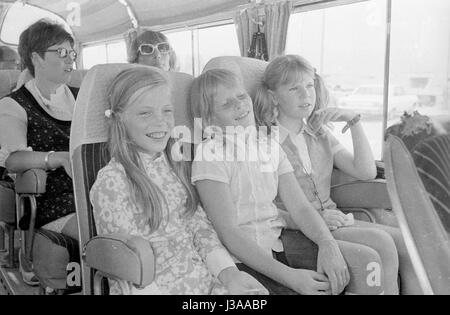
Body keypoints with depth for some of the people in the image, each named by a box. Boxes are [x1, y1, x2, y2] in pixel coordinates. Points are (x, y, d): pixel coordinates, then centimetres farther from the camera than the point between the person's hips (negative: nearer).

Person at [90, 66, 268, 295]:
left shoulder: (176, 164, 8)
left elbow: (198, 225, 6)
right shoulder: (110, 183, -11)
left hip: (207, 280, 5)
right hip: (156, 288, -5)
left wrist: (229, 273, -6)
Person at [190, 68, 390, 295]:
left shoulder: (269, 146, 9)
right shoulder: (210, 155, -10)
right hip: (242, 257, -6)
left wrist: (328, 244, -16)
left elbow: (300, 207, 5)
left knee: (368, 260, -8)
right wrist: (289, 276, -22)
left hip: (279, 241, 6)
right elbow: (228, 233, -17)